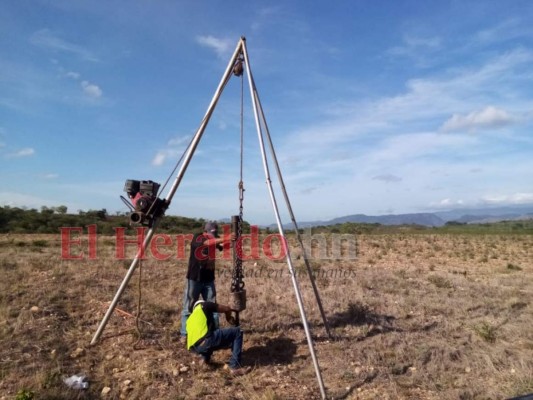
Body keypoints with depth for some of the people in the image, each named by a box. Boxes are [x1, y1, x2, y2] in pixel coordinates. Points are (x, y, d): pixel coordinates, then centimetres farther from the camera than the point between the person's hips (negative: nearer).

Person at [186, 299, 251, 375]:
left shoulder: (190, 319, 34)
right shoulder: (204, 306, 17)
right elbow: (227, 309, 15)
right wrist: (229, 318, 37)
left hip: (195, 348, 8)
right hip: (205, 341, -8)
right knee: (237, 332, 5)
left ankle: (205, 358, 26)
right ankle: (235, 367, -2)